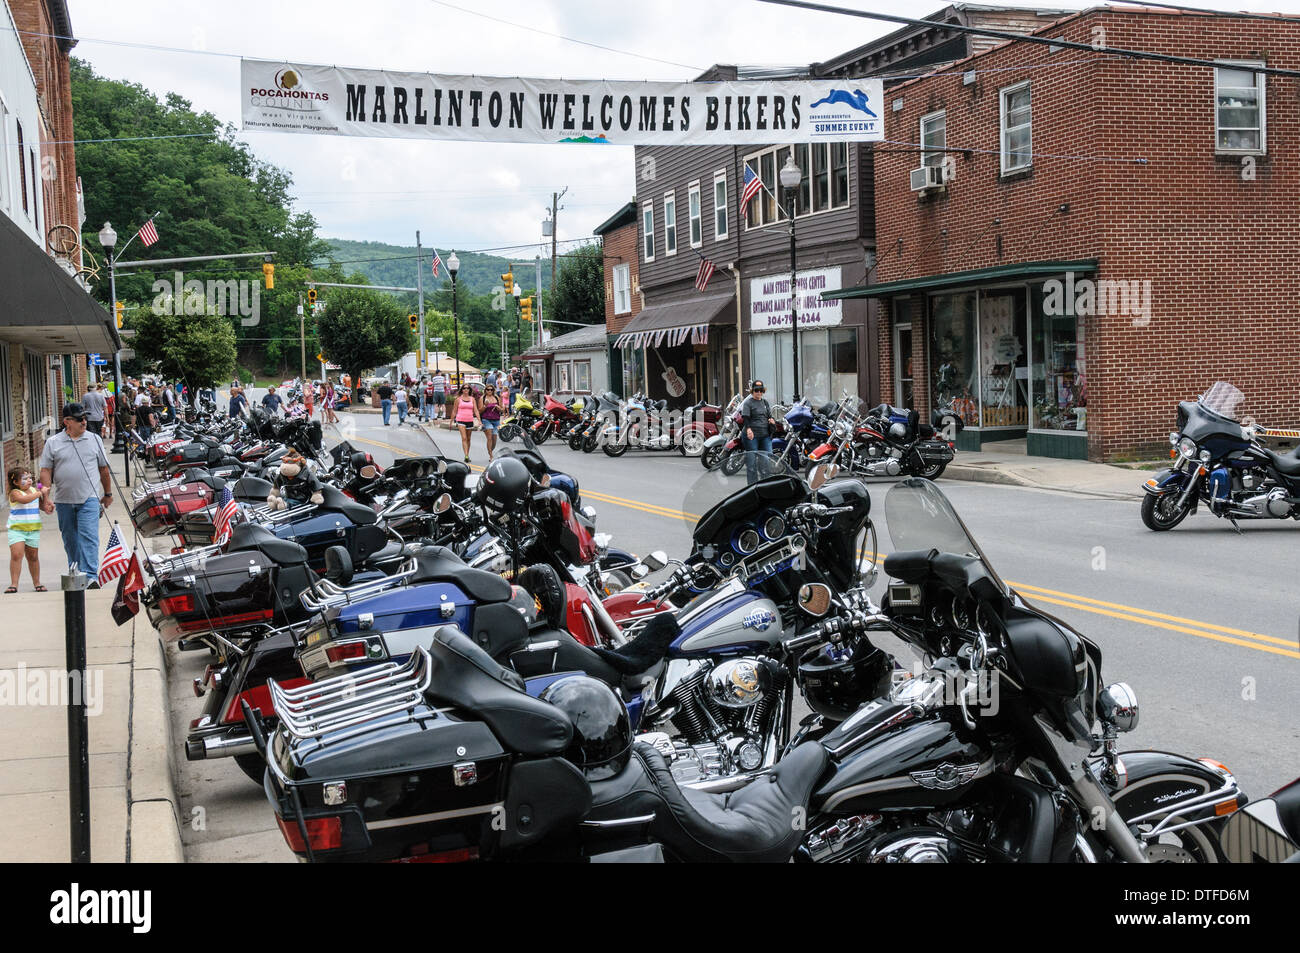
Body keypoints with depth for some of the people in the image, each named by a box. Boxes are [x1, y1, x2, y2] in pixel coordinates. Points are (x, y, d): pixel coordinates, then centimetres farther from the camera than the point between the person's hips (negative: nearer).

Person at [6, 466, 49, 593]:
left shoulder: (34, 490, 8)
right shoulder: (15, 493, -10)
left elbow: (42, 506, 15)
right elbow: (24, 499, -30)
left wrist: (46, 495, -1)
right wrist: (39, 493, -22)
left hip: (33, 530, 5)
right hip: (16, 529, -5)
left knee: (33, 557, 12)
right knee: (16, 555, -15)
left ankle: (36, 583, 23)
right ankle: (14, 584, -11)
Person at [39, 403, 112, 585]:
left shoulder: (94, 440, 6)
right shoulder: (53, 443, 4)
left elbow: (104, 469, 14)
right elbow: (46, 472, 3)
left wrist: (108, 494, 19)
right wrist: (45, 499, -4)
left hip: (89, 499, -1)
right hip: (64, 501, 1)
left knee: (88, 537, -13)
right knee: (70, 541, 11)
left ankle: (90, 576, -17)